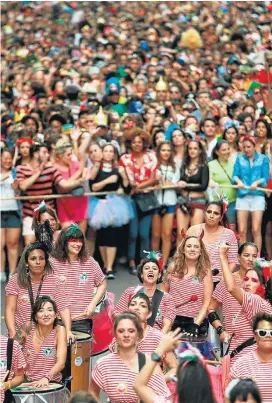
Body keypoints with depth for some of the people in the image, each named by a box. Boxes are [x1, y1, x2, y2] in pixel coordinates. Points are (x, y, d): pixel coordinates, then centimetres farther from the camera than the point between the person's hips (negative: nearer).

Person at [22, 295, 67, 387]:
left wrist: (46, 378, -31)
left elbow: (61, 363, -16)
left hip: (51, 383, -1)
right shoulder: (28, 331, -2)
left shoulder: (59, 331, -7)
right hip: (27, 382, 1)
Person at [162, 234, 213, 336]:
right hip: (172, 321, 1)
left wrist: (196, 324, -13)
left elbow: (207, 303, -3)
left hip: (197, 321, -1)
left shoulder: (205, 271, 0)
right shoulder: (173, 268, 5)